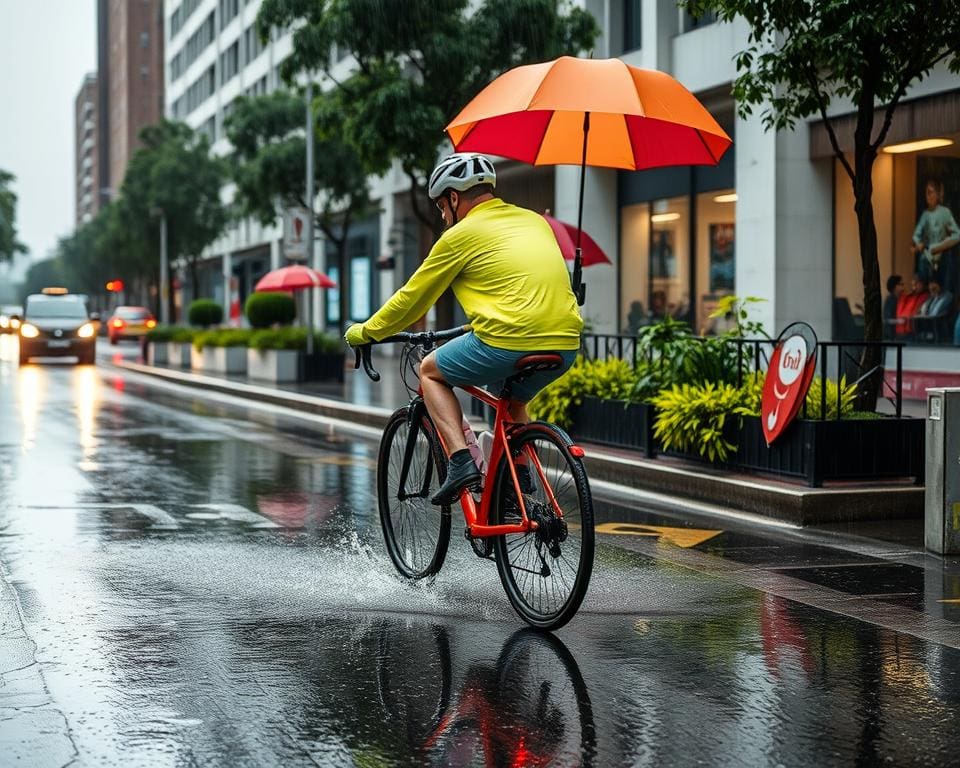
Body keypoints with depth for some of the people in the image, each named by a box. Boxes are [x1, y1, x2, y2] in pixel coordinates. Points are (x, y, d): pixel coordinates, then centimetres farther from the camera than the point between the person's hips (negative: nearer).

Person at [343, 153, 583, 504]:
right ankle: (519, 480, 21)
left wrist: (365, 332, 26)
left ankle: (461, 461, 3)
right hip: (566, 343, 7)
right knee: (513, 401, 35)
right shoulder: (536, 221, 22)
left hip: (507, 342, -7)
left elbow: (411, 298, 11)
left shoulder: (460, 236, 4)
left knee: (430, 371, 18)